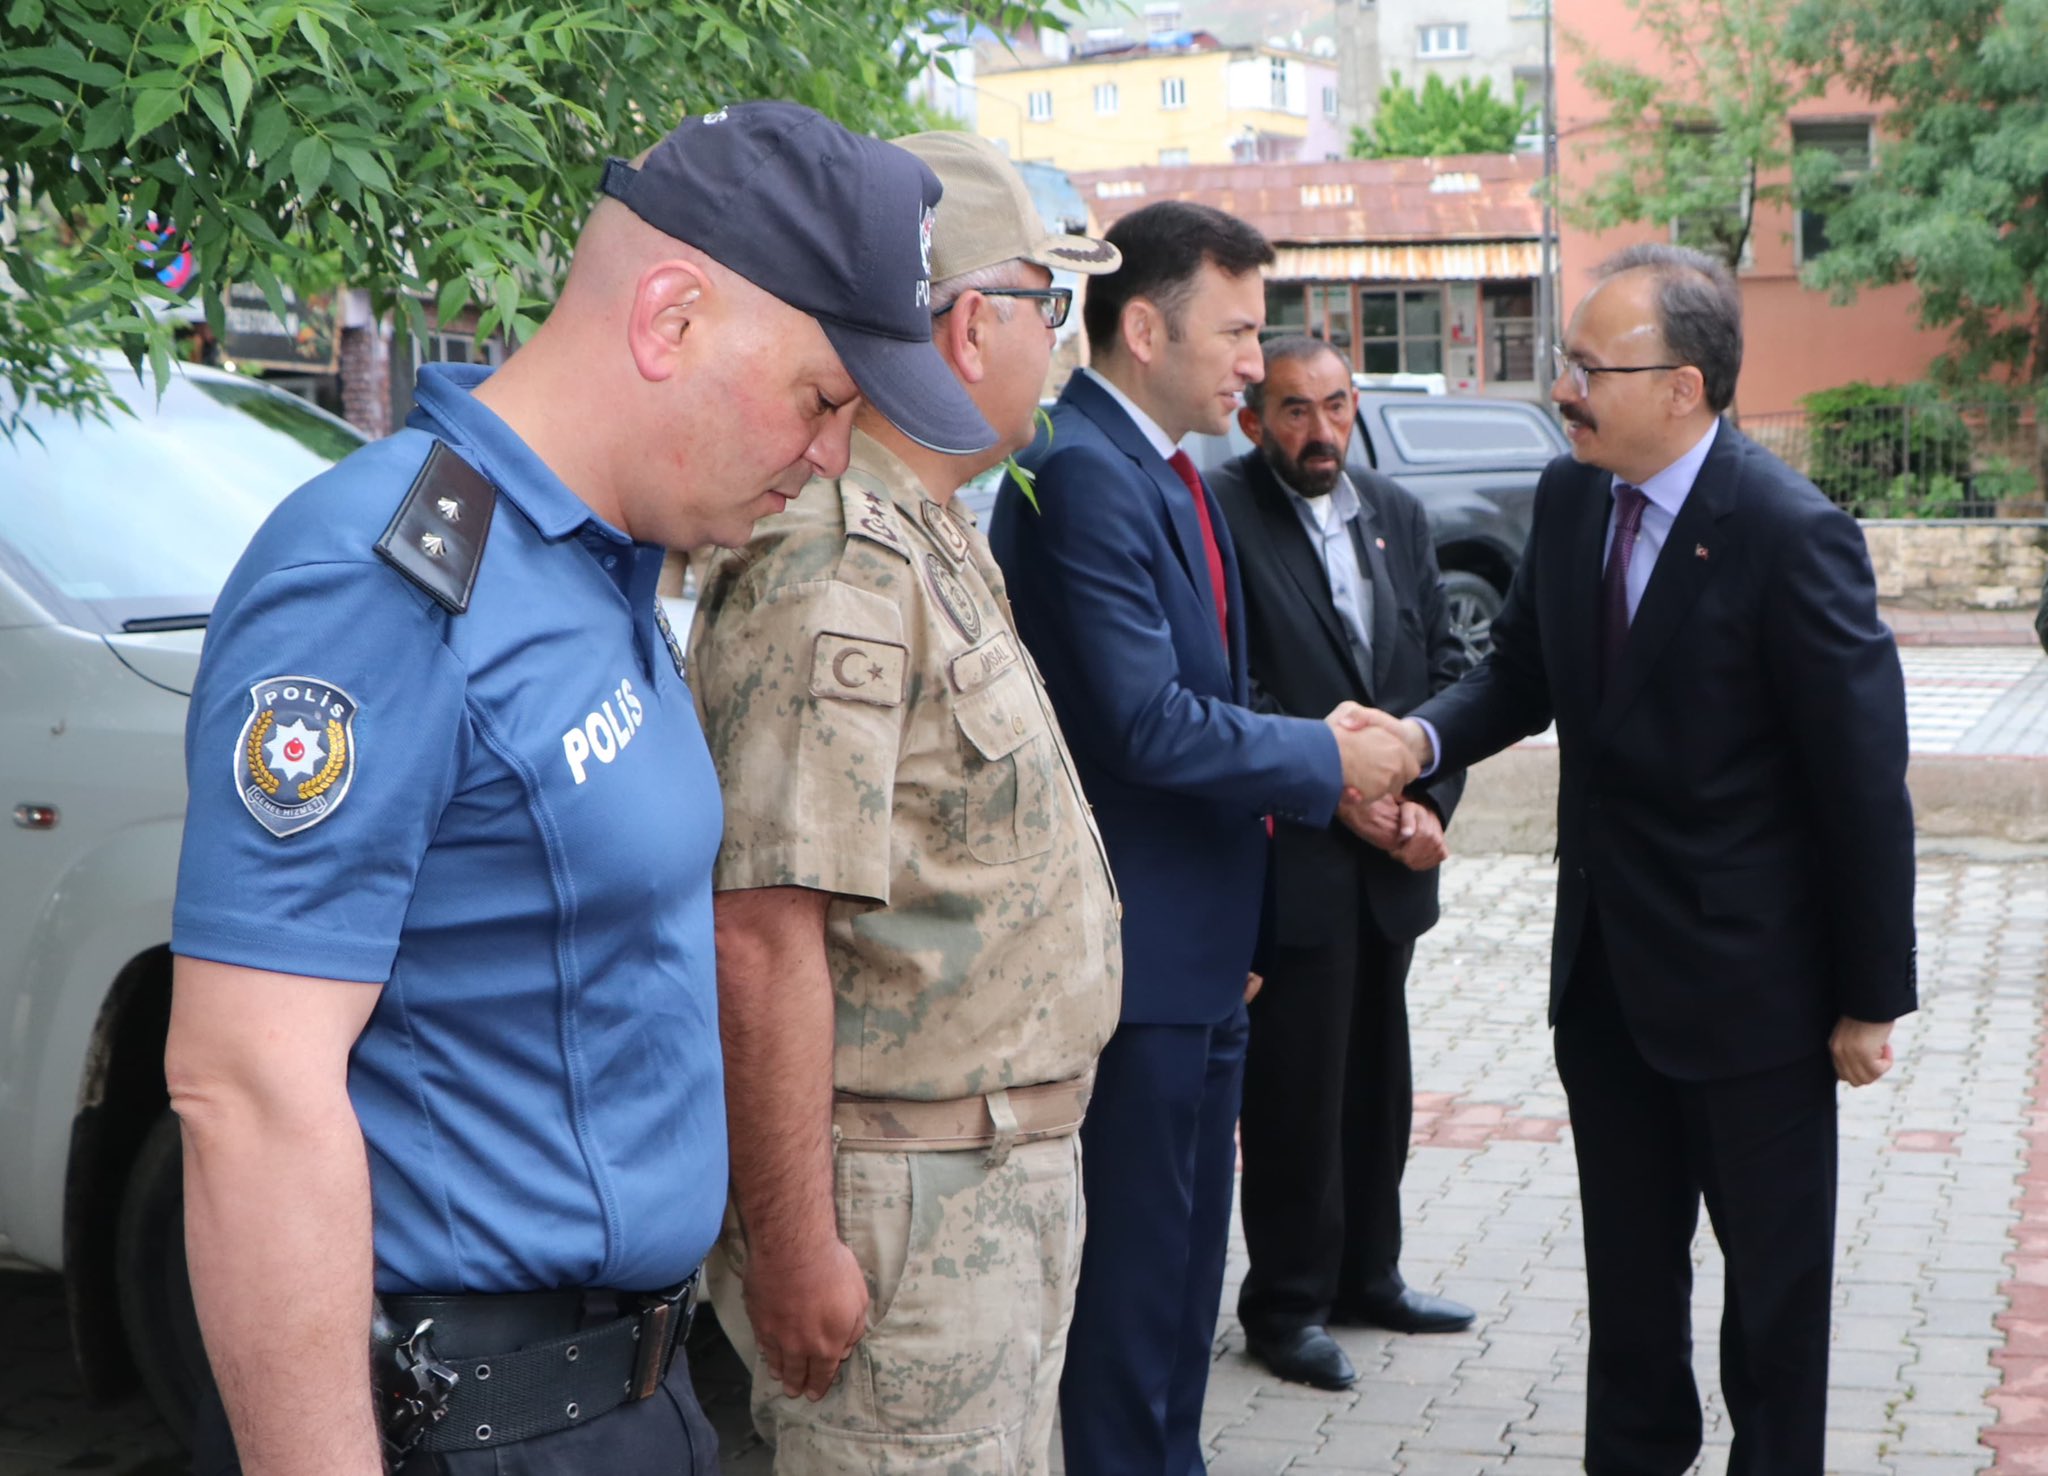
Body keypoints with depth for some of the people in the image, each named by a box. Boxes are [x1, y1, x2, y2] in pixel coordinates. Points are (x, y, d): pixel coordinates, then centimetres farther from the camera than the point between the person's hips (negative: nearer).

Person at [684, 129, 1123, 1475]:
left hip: (1009, 1177, 10)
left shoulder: (934, 543, 14)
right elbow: (765, 933, -27)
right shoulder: (833, 570, -21)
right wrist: (791, 1246, -26)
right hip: (906, 1209, -10)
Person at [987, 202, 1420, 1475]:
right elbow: (1146, 724, -25)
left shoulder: (1172, 474, 13)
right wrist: (1321, 759, -13)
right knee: (1135, 1262, 1)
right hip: (1137, 947, -10)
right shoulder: (1081, 472, -19)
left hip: (1200, 949, 10)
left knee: (1187, 1251, 19)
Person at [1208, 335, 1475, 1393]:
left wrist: (1425, 801, -3)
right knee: (1296, 1087, 2)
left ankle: (1366, 1273, 31)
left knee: (1377, 1077, 16)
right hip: (1292, 860, -6)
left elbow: (1445, 668, 11)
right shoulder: (1220, 515, -11)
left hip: (1389, 858, 7)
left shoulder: (1396, 515, 11)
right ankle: (1287, 1305, 16)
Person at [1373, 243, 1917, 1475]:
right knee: (1627, 1261, 20)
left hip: (1746, 977, -6)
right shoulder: (1570, 498, -1)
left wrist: (1871, 997, -12)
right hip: (1607, 962, 7)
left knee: (1774, 1272, 10)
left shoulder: (1792, 535, -21)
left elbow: (1864, 782, -16)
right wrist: (1425, 735, -12)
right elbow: (1523, 673, 11)